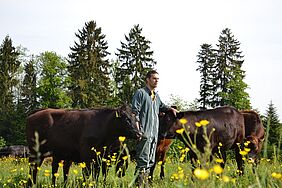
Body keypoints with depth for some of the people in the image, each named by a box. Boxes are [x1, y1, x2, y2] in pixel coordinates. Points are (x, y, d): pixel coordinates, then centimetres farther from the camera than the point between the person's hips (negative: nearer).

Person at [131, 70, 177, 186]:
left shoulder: (156, 96, 20)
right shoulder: (140, 93, -3)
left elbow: (161, 106, 41)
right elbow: (135, 112, -10)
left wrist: (170, 109, 23)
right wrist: (138, 130, -16)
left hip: (154, 133, 8)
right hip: (145, 133, -8)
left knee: (150, 161, 10)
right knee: (143, 160, -11)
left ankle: (145, 183, 17)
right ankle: (140, 184, -9)